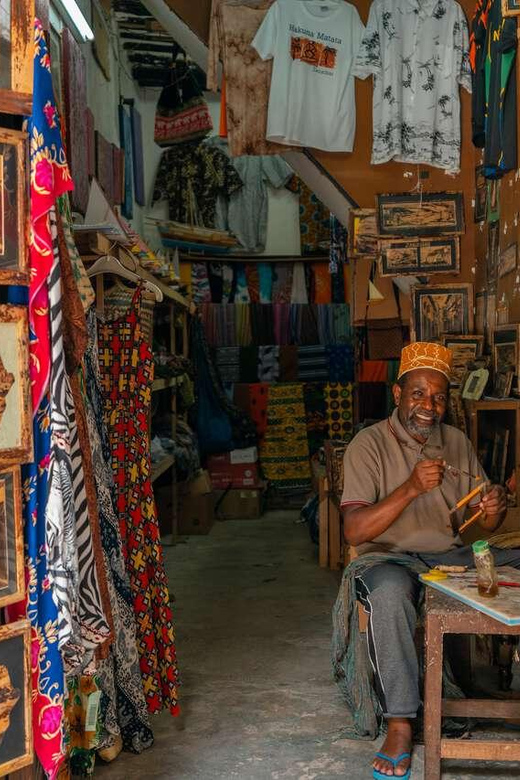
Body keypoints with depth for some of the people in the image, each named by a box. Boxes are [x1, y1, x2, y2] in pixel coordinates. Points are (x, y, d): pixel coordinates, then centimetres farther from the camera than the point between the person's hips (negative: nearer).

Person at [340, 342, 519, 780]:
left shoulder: (458, 443, 9)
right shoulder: (370, 444, -7)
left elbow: (484, 524, 13)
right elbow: (354, 532, -17)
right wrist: (411, 488, -28)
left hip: (451, 555, 5)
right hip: (390, 558, -5)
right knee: (390, 590, -39)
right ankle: (400, 724, -26)